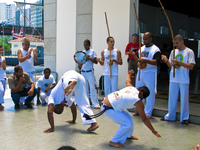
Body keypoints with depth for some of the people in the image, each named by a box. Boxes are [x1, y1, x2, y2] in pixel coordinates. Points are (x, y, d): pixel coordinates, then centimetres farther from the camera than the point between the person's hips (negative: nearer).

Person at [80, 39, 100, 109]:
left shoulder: (92, 52, -2)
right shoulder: (82, 52, 11)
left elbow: (95, 62, -7)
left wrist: (89, 58, -18)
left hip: (90, 72, -5)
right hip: (83, 72, 5)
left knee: (92, 87, -9)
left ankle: (95, 104, -7)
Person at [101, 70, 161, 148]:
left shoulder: (131, 88, 1)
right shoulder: (138, 101, -16)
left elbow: (128, 81, 25)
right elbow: (144, 119, -11)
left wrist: (129, 73, 47)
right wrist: (154, 131, -2)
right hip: (107, 108, -9)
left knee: (129, 117, 18)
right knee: (128, 124, -12)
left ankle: (128, 135, 40)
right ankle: (113, 141, 1)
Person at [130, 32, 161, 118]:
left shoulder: (155, 49, -8)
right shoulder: (142, 48, 13)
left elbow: (157, 62, -20)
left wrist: (145, 60, -30)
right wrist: (134, 55, 0)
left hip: (150, 74, -7)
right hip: (140, 72, 7)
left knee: (150, 94, 0)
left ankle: (148, 113, 10)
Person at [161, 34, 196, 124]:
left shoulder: (189, 52, -3)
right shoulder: (173, 52, 11)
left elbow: (191, 66, -10)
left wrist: (179, 62, -18)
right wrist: (166, 61, -6)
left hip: (184, 80, -4)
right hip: (173, 79, 5)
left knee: (184, 99, 2)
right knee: (172, 98, 11)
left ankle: (184, 118, 15)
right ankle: (170, 116, 24)